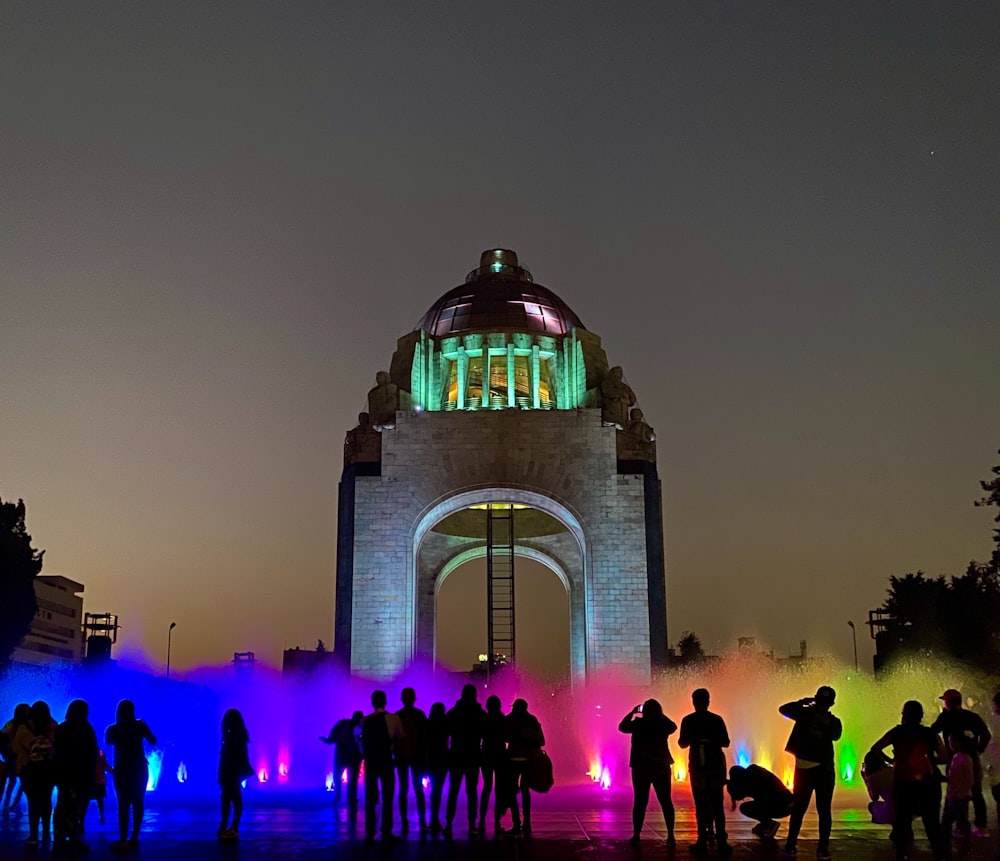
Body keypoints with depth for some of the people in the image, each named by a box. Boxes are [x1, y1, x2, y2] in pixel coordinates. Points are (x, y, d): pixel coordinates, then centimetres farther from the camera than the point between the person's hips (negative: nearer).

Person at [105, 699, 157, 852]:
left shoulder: (112, 729, -3)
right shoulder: (139, 725, -5)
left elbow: (108, 743, 19)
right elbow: (153, 741, 6)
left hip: (122, 770, -1)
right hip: (139, 769, 1)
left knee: (123, 804, -4)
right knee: (138, 802, 8)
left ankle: (123, 840, -10)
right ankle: (134, 838, 8)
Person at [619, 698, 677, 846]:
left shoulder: (639, 724, -9)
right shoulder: (663, 724, -3)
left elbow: (622, 726, 8)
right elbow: (673, 726, 21)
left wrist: (633, 712, 16)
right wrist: (661, 715, 24)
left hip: (641, 766, -2)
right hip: (662, 766, 2)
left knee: (640, 801, 4)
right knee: (666, 801, 8)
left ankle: (636, 835, 3)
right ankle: (670, 835, 5)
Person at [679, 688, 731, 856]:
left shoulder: (688, 720, -3)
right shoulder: (717, 719, 1)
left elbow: (683, 743, 2)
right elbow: (725, 742, 5)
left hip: (698, 767, -2)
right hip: (716, 766, 2)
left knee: (701, 805, 3)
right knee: (717, 805, 6)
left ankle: (703, 842, 0)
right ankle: (722, 842, 2)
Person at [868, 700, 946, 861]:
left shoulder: (897, 732, -1)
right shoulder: (930, 734, 0)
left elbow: (875, 749, -2)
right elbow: (944, 758, -1)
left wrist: (889, 760, 13)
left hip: (903, 784, 0)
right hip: (927, 783, 1)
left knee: (902, 821, 12)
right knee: (932, 822, 13)